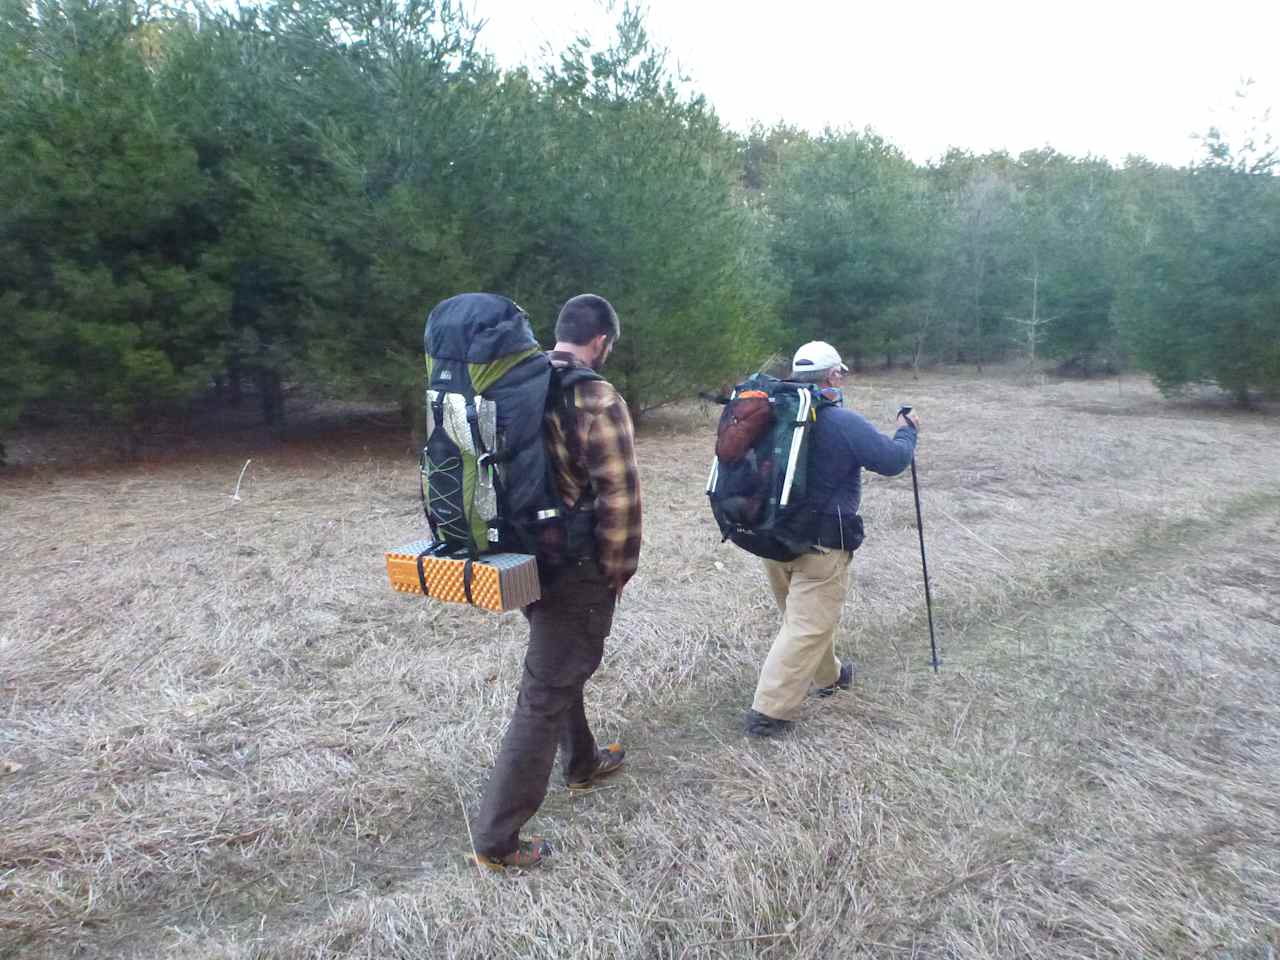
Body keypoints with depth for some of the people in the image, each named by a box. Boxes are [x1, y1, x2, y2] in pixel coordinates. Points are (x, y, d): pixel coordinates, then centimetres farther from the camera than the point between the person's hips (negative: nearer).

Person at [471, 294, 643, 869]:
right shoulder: (598, 401, -20)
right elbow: (619, 496, -21)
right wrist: (619, 568, -7)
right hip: (573, 567, -8)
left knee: (560, 665, 27)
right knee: (545, 694, 1)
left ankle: (581, 763, 48)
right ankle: (495, 839, 9)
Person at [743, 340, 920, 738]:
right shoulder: (844, 423, -17)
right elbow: (892, 460, -9)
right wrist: (908, 431, 11)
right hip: (821, 544, -7)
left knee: (802, 613, 24)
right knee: (809, 626, 0)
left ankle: (827, 676, 44)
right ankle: (768, 711, -2)